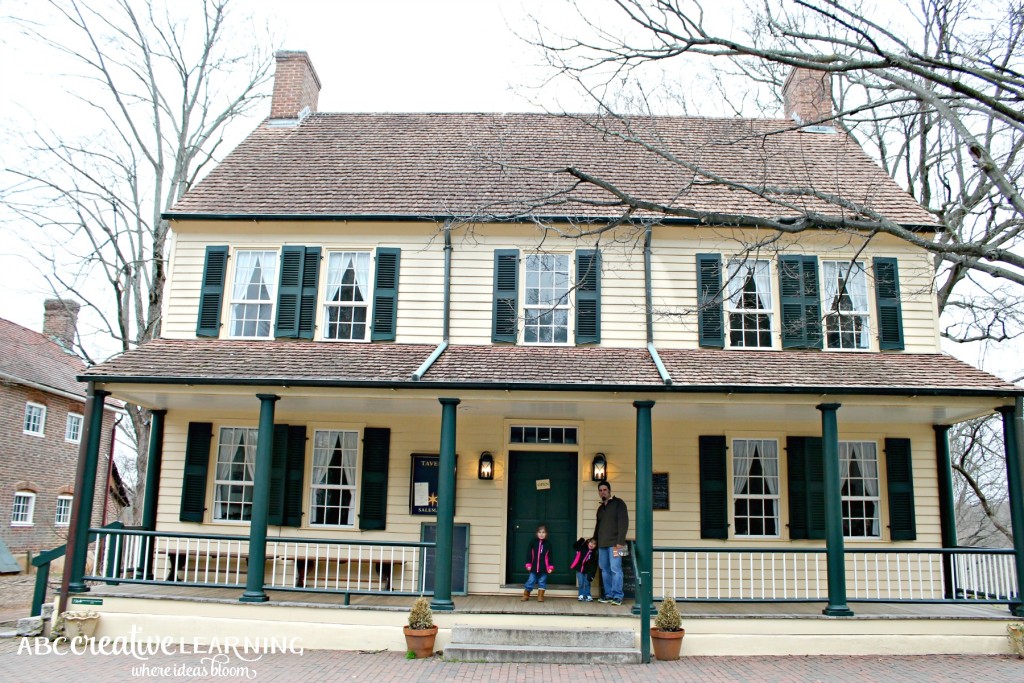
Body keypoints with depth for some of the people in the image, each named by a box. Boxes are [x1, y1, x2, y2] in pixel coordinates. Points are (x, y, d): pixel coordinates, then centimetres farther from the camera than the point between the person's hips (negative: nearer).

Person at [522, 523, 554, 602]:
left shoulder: (547, 544, 1)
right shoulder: (533, 542, 0)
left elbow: (549, 557, 3)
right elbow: (529, 554, 1)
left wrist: (550, 567, -3)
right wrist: (528, 564, -4)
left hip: (544, 568, 0)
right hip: (534, 567, 0)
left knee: (542, 582, 6)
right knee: (530, 581, 4)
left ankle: (540, 596, 17)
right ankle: (525, 595, 16)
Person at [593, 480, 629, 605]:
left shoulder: (618, 503, 0)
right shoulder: (600, 508, 21)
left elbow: (623, 522, -8)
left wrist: (620, 542, -16)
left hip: (614, 543, -7)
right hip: (602, 544, 7)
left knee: (615, 569, -11)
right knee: (605, 570, 6)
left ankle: (617, 596, -7)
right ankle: (608, 595, 12)